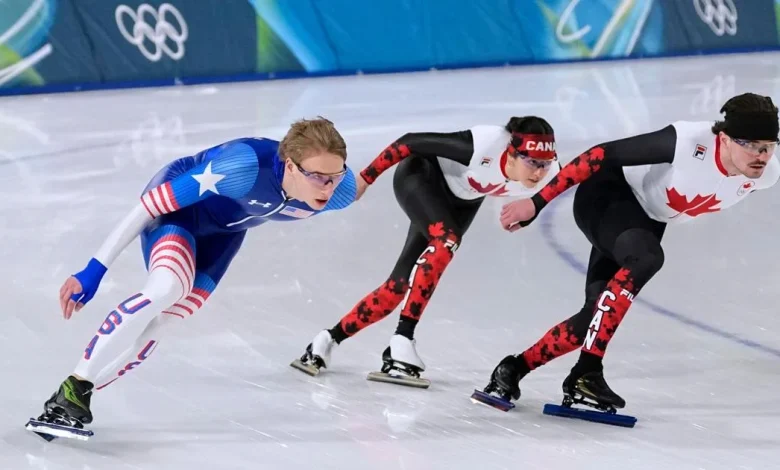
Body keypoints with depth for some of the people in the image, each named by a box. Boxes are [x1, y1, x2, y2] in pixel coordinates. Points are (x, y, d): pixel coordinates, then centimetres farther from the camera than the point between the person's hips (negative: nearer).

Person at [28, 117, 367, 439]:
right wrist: (94, 271, -31)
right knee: (166, 288, -30)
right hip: (178, 206, -5)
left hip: (223, 228, 5)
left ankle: (80, 395, 11)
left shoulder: (339, 190, -28)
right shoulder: (243, 166, -42)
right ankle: (70, 391, -23)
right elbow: (150, 204, -34)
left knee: (161, 321, -3)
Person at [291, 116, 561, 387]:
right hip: (421, 176, -5)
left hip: (462, 200, 5)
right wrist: (365, 178, -23)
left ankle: (329, 339, 10)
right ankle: (402, 341, -30)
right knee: (446, 240, -33)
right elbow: (410, 142, -29)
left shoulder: (549, 172, -26)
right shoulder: (484, 145, -40)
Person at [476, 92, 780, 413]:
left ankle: (513, 370, 13)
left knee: (599, 316, -3)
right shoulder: (687, 142, -35)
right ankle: (587, 371, -31)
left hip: (646, 221, 7)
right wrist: (536, 202, -29)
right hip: (606, 197, -6)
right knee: (647, 258, -35)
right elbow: (603, 155, -29)